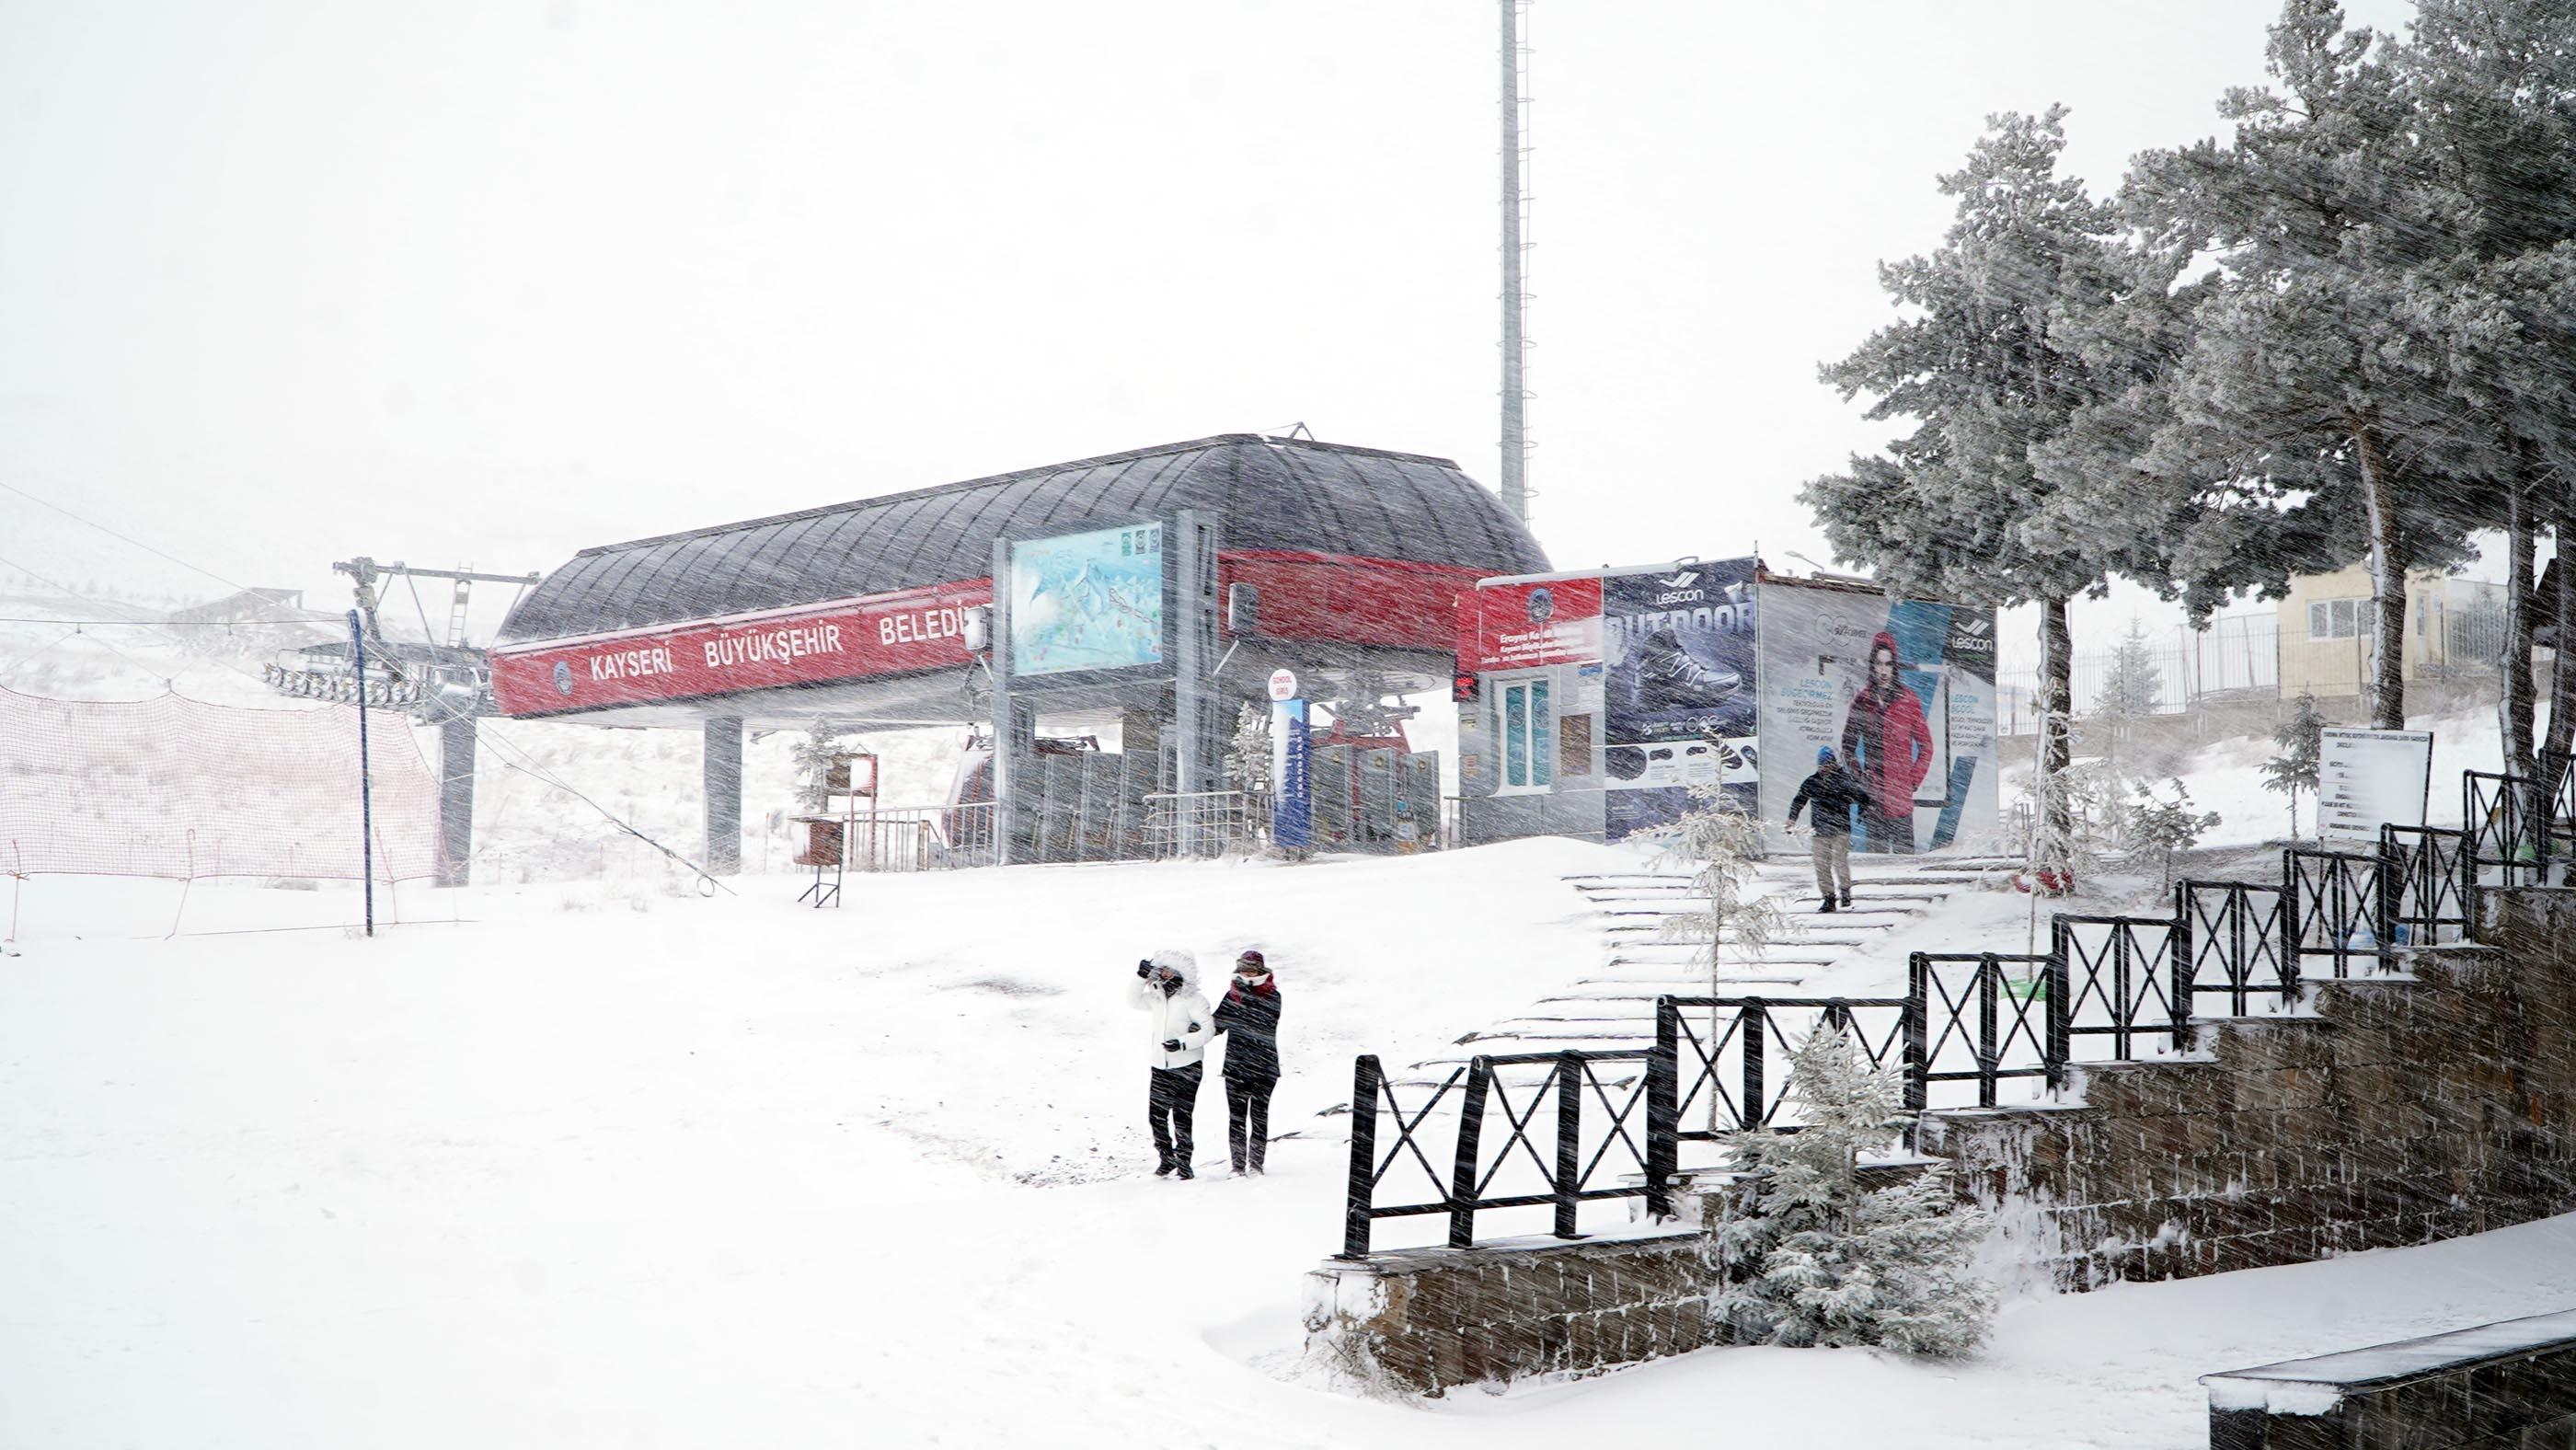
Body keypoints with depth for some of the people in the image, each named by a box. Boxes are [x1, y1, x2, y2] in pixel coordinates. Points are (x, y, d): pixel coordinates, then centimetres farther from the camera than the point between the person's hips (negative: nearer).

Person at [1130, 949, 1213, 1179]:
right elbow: (1134, 999, 22)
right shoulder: (1157, 999, 11)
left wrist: (1183, 1043, -27)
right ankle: (1167, 1160, 21)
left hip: (1187, 1067, -6)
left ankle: (1184, 1164, 2)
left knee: (1181, 1117, -7)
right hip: (1160, 1067, 6)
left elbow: (1207, 1031, -15)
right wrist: (1142, 977, 7)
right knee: (1156, 1116, 5)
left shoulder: (1193, 1001, -9)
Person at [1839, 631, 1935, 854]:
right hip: (1873, 794, 2)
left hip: (1901, 794, -2)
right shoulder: (1862, 701, 6)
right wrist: (1858, 775, 5)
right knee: (1876, 850, 3)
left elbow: (1926, 745, 6)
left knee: (1904, 852, -7)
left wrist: (1914, 779, -2)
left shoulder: (1908, 700, 0)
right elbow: (1848, 744, 17)